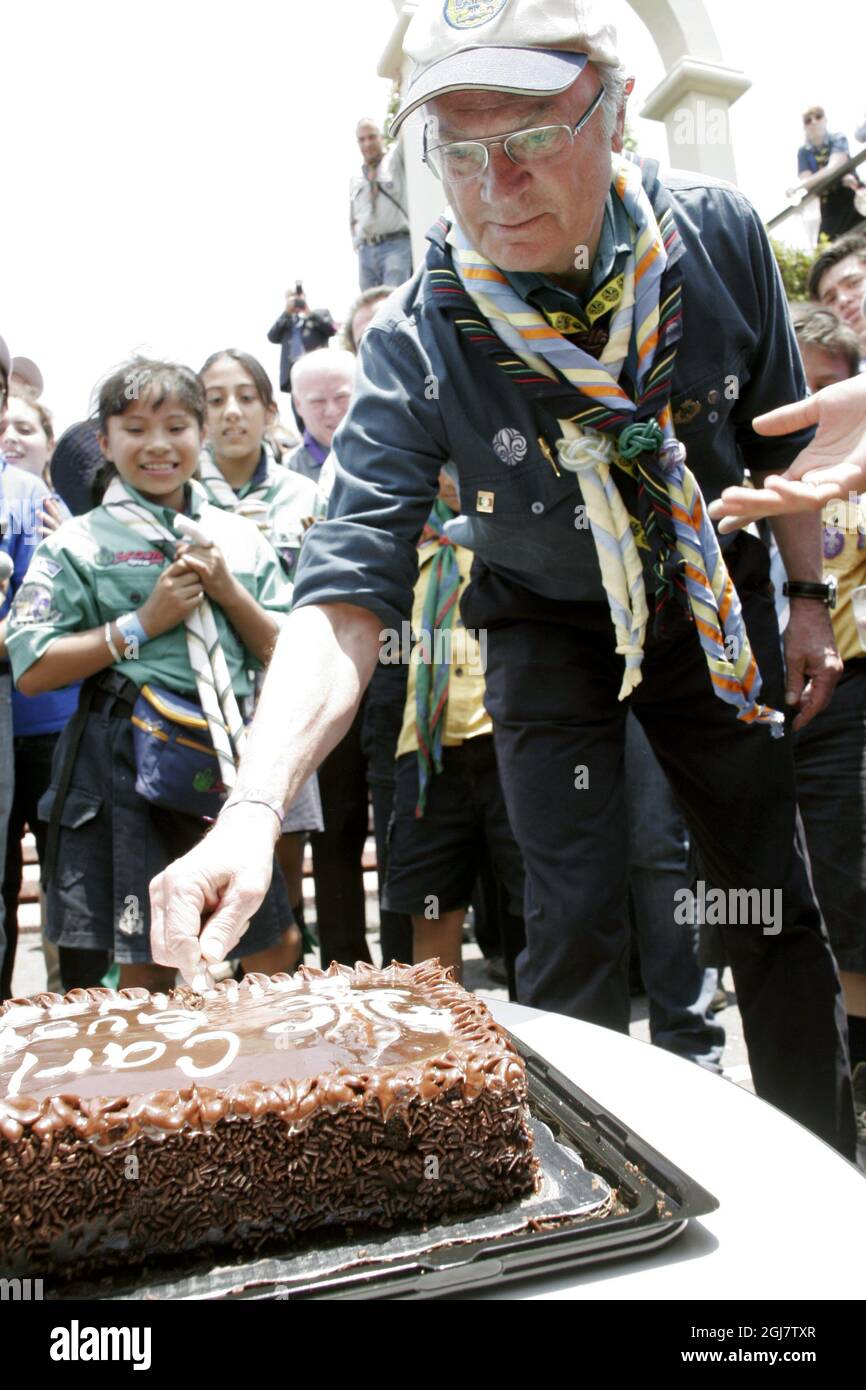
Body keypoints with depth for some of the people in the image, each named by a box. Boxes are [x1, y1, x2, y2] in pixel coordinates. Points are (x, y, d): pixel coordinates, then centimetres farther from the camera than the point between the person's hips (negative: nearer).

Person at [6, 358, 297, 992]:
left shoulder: (242, 539, 11)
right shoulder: (79, 544, 2)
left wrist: (228, 592, -5)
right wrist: (142, 622, -11)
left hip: (235, 762, 3)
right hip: (130, 772, -3)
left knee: (276, 953, 9)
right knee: (147, 970, 6)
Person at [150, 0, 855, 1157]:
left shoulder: (719, 236, -17)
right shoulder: (418, 344, -25)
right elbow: (348, 587, -33)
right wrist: (254, 810, -45)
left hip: (713, 604, 2)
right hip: (549, 625, -2)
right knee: (575, 926, -8)